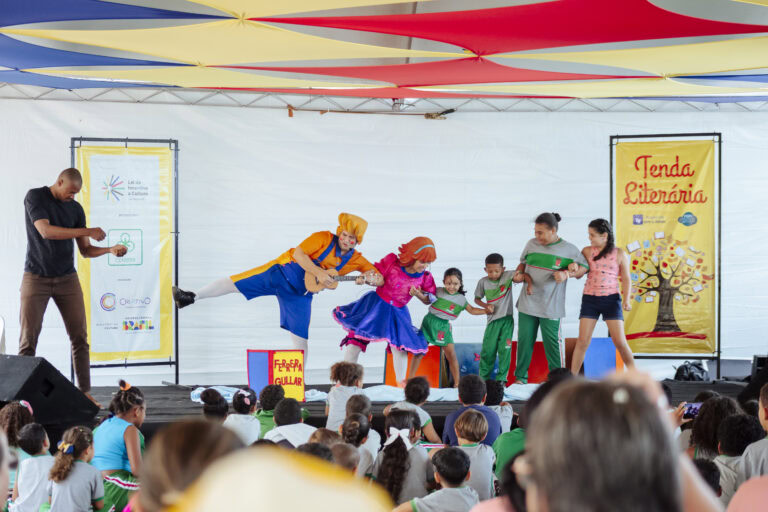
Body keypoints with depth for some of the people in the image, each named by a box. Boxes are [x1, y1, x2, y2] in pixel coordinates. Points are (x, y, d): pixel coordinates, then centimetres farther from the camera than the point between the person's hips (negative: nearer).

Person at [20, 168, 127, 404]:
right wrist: (87, 231, -21)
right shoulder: (35, 197, -6)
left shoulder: (75, 208, 7)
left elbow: (86, 251, 9)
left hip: (67, 278, 4)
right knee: (28, 339, -5)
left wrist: (110, 250, -10)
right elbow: (45, 231, -20)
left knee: (80, 336, -3)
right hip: (36, 278, -4)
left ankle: (85, 391, 1)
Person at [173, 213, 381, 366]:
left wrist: (370, 277, -24)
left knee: (300, 340, -1)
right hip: (282, 273, -3)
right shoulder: (324, 238, -14)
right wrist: (318, 273, -30)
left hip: (301, 294, 3)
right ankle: (192, 297, 5)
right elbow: (298, 253, -21)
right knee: (235, 282, -11)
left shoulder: (355, 259, -3)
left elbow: (380, 278, 0)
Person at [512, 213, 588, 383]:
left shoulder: (568, 250, -3)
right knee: (524, 340, 5)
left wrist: (567, 274, -12)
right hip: (527, 304, 3)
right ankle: (520, 377, 16)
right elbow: (523, 263, 21)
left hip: (551, 307, -3)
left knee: (553, 343, 0)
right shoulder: (531, 244, 6)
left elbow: (584, 267, 6)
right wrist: (519, 273, -1)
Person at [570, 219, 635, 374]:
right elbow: (578, 273, 10)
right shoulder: (587, 251, 5)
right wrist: (572, 266, -13)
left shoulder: (619, 254, 1)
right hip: (590, 298, 2)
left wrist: (626, 299, -10)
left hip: (611, 299, -1)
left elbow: (626, 278, 1)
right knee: (583, 341, -2)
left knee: (620, 341, -4)